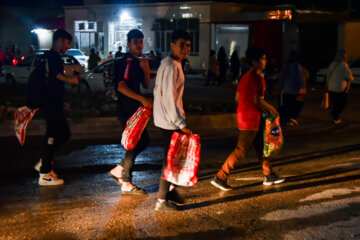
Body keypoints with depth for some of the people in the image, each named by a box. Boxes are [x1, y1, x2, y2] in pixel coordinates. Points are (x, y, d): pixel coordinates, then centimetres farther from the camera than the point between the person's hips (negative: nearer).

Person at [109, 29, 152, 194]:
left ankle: (119, 170, 23)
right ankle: (126, 184, 5)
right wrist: (143, 99, -25)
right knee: (135, 143, -5)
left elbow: (146, 85, 13)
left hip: (134, 108, 10)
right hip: (126, 109, -10)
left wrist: (146, 69, -5)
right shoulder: (127, 61, -15)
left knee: (143, 141, 14)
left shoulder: (138, 61, 15)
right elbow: (121, 86, -24)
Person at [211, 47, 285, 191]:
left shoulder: (246, 76, 13)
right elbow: (257, 100, -22)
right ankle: (220, 178, -2)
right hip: (250, 119, -10)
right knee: (241, 150, -5)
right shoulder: (256, 77, -17)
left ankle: (269, 176, 29)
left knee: (261, 146, 18)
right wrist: (271, 109, -7)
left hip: (243, 114, 10)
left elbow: (237, 97, 16)